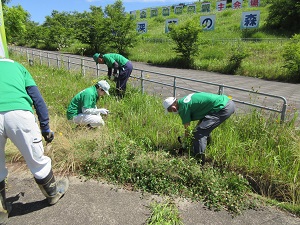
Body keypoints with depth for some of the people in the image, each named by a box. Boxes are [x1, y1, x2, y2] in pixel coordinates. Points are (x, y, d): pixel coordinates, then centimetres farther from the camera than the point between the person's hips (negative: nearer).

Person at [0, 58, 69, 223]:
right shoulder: (16, 66, 27)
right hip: (18, 114, -1)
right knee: (37, 160, 18)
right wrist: (45, 127, 18)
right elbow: (37, 99, 16)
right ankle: (53, 193, 42)